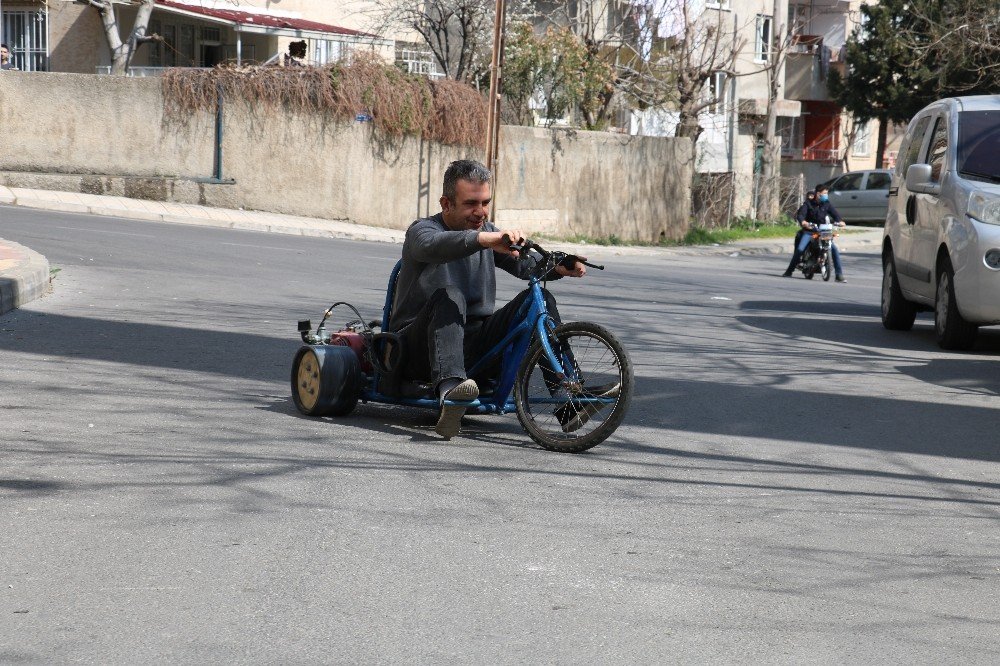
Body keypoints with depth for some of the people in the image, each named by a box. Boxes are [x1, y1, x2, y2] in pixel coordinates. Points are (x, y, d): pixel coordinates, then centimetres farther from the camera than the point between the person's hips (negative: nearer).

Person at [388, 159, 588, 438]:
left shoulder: (488, 232, 14)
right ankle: (449, 387, -58)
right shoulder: (422, 230, -6)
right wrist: (486, 240, -49)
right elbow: (434, 245, -32)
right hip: (419, 349, -5)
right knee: (449, 296, -34)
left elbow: (526, 265, 1)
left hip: (473, 345, 5)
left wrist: (559, 267, -20)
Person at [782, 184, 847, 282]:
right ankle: (789, 271, -6)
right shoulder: (808, 203, -3)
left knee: (834, 249, -12)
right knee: (800, 249, -20)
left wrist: (840, 221, -27)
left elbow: (834, 213, -3)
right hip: (809, 230, -3)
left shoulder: (827, 204, 6)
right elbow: (800, 214, -16)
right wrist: (803, 222, -39)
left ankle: (839, 275, -9)